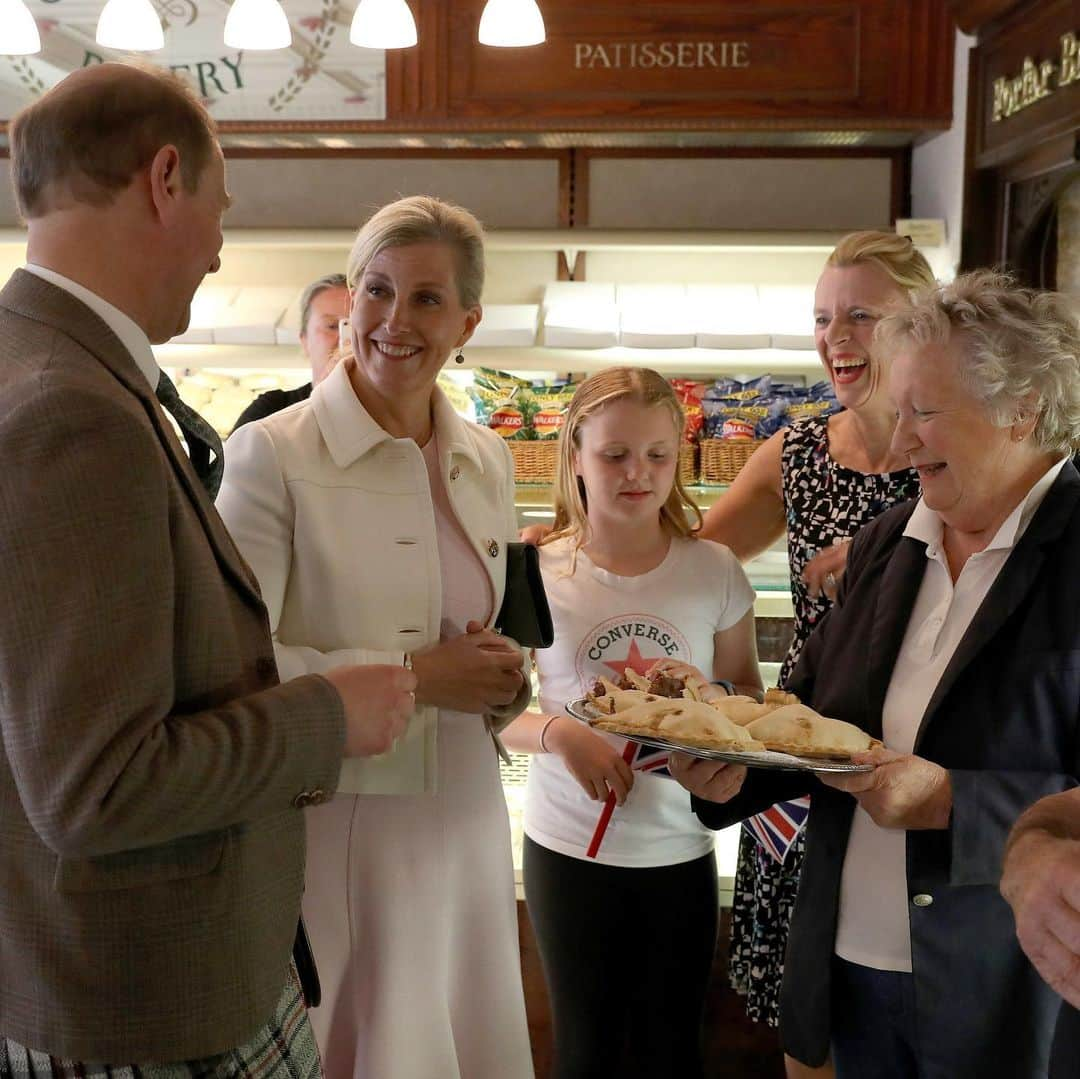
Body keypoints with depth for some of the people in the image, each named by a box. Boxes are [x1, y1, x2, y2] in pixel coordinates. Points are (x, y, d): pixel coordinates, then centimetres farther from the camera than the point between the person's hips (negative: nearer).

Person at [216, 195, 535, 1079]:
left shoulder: (487, 461, 6)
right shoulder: (273, 453, -12)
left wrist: (501, 681, -4)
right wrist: (412, 675, -20)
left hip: (463, 820, 6)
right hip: (328, 830, -5)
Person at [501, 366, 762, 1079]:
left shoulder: (715, 571, -6)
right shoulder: (539, 573, -8)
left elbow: (747, 690, 4)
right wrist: (557, 733, -24)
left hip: (680, 848, 1)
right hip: (569, 847, 0)